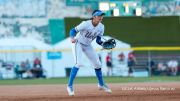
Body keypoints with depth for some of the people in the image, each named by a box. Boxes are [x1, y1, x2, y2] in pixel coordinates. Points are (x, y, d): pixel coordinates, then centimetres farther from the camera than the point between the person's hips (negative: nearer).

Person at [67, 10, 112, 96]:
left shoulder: (101, 27, -11)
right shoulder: (86, 24, -28)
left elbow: (98, 40, -1)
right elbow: (73, 30, -26)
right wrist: (72, 38, -46)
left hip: (87, 46, 7)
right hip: (78, 43, -7)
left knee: (97, 64, 9)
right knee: (78, 63, -25)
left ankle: (101, 84, 31)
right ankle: (70, 86, -17)